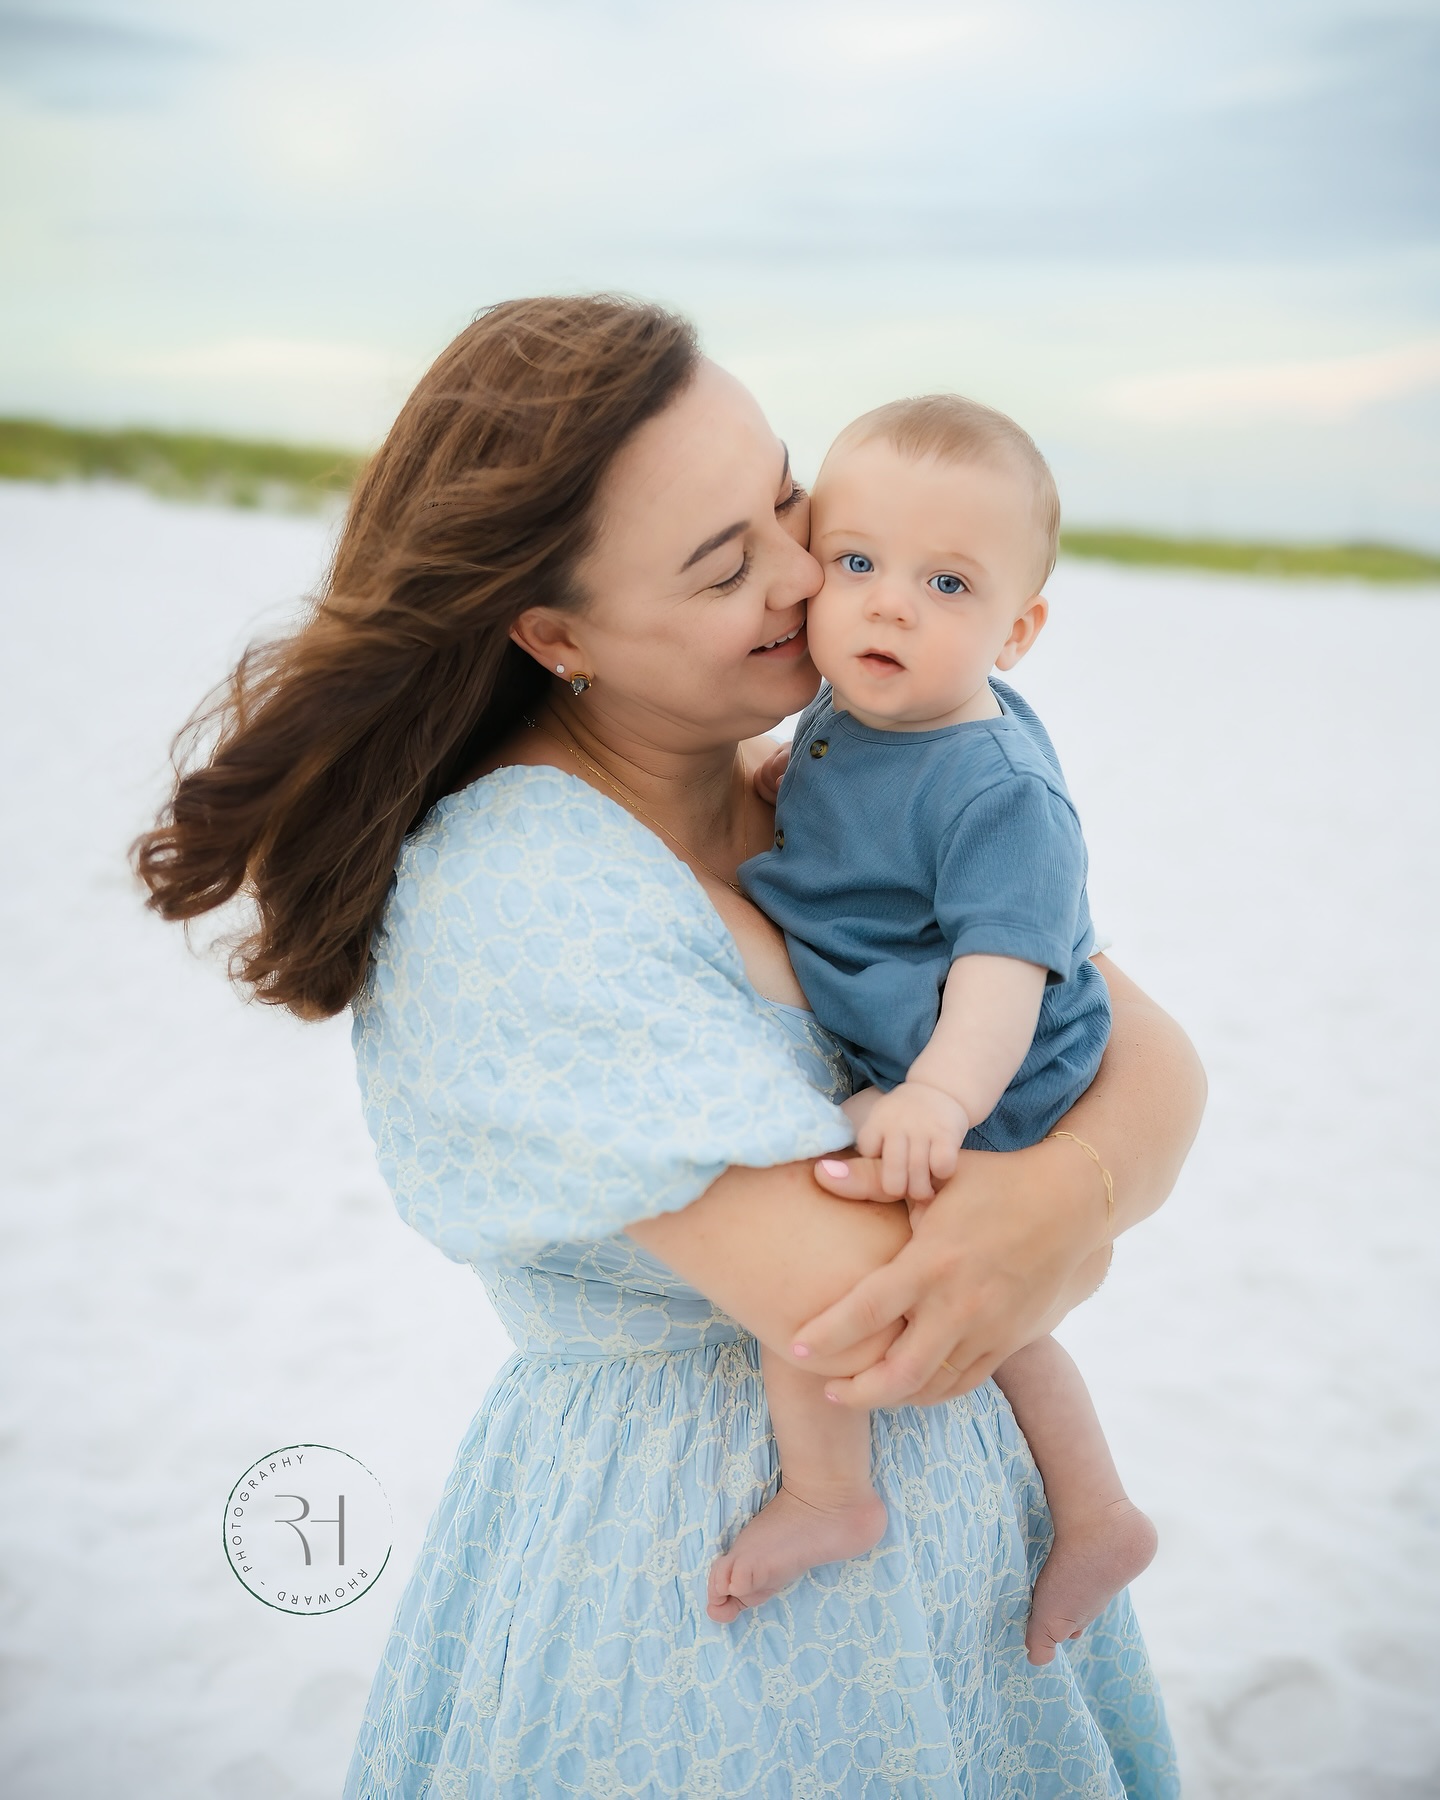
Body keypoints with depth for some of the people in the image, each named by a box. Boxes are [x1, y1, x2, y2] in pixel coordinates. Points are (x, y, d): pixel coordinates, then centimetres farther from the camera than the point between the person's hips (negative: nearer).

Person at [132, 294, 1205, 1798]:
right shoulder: (510, 904, -26)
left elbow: (1154, 1055, -6)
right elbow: (868, 1323, -29)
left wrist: (1058, 1193, -27)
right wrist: (1077, 1247, -10)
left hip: (960, 1491, 7)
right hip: (698, 1598, -6)